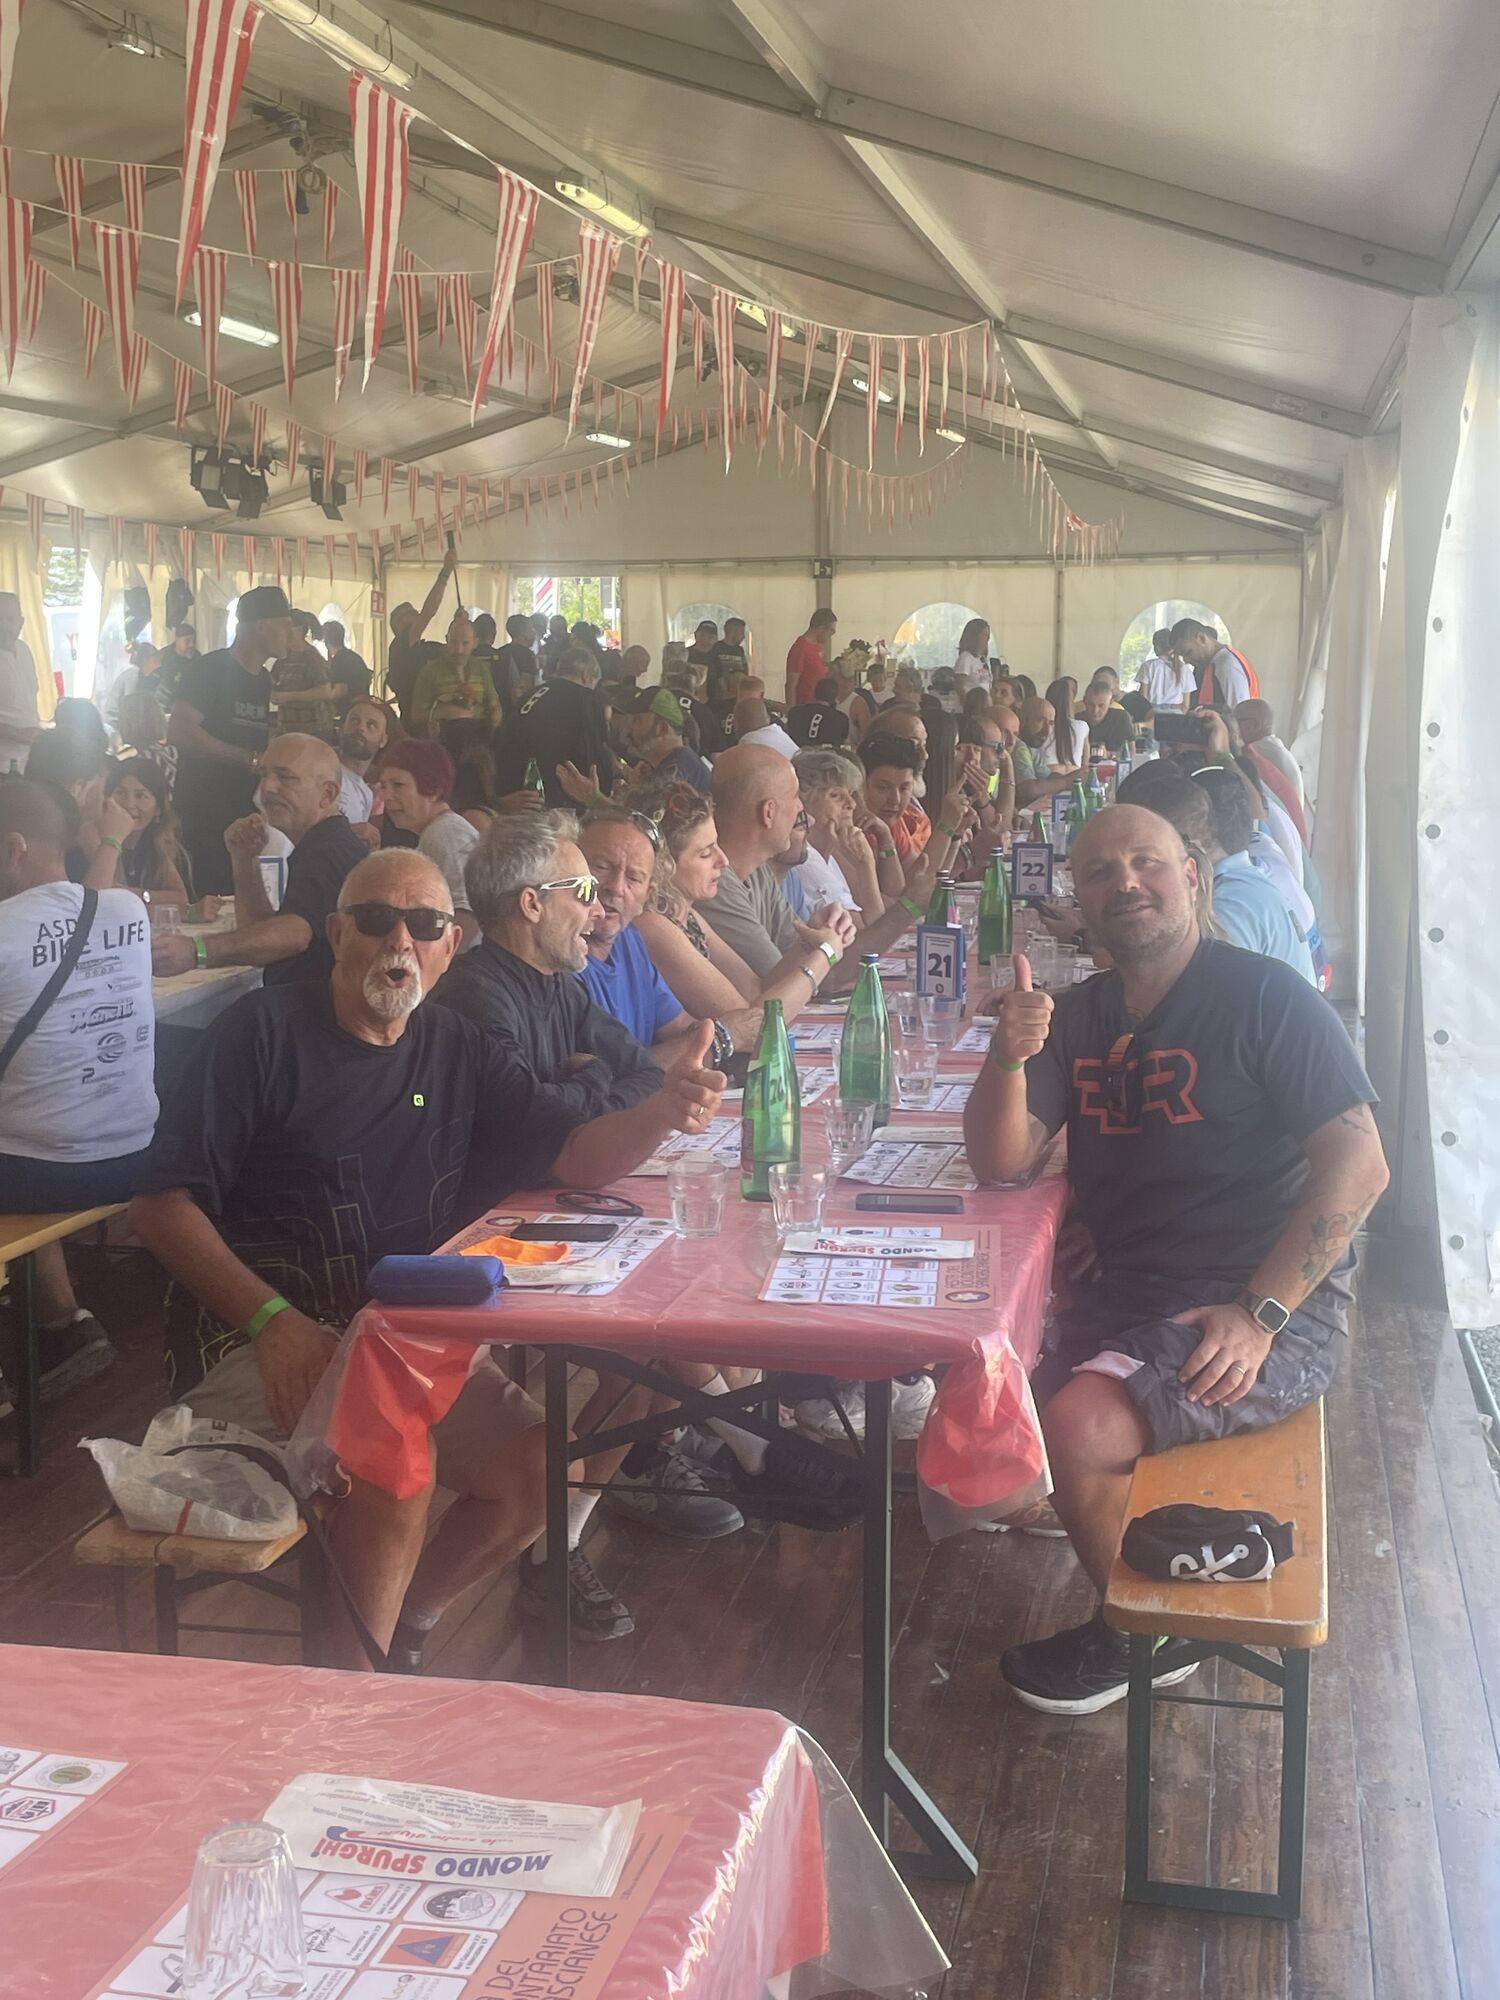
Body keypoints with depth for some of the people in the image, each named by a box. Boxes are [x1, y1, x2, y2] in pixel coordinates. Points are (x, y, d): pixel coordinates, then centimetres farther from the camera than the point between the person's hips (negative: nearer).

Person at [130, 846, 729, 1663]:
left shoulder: (459, 1052, 10)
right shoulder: (262, 1033, -6)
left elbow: (574, 1157, 2)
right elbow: (163, 1205, -10)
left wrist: (661, 1114, -20)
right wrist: (274, 1319, -23)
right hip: (259, 1335, -5)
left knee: (535, 1473, -11)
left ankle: (397, 1629, 13)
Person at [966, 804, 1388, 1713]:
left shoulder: (1265, 997, -10)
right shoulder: (1080, 1015, 9)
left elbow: (1359, 1165, -16)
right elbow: (1002, 1161, 2)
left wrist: (1258, 1314, -22)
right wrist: (1009, 1058, -19)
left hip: (1269, 1306, -6)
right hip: (1128, 1297, 7)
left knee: (1080, 1426, -25)